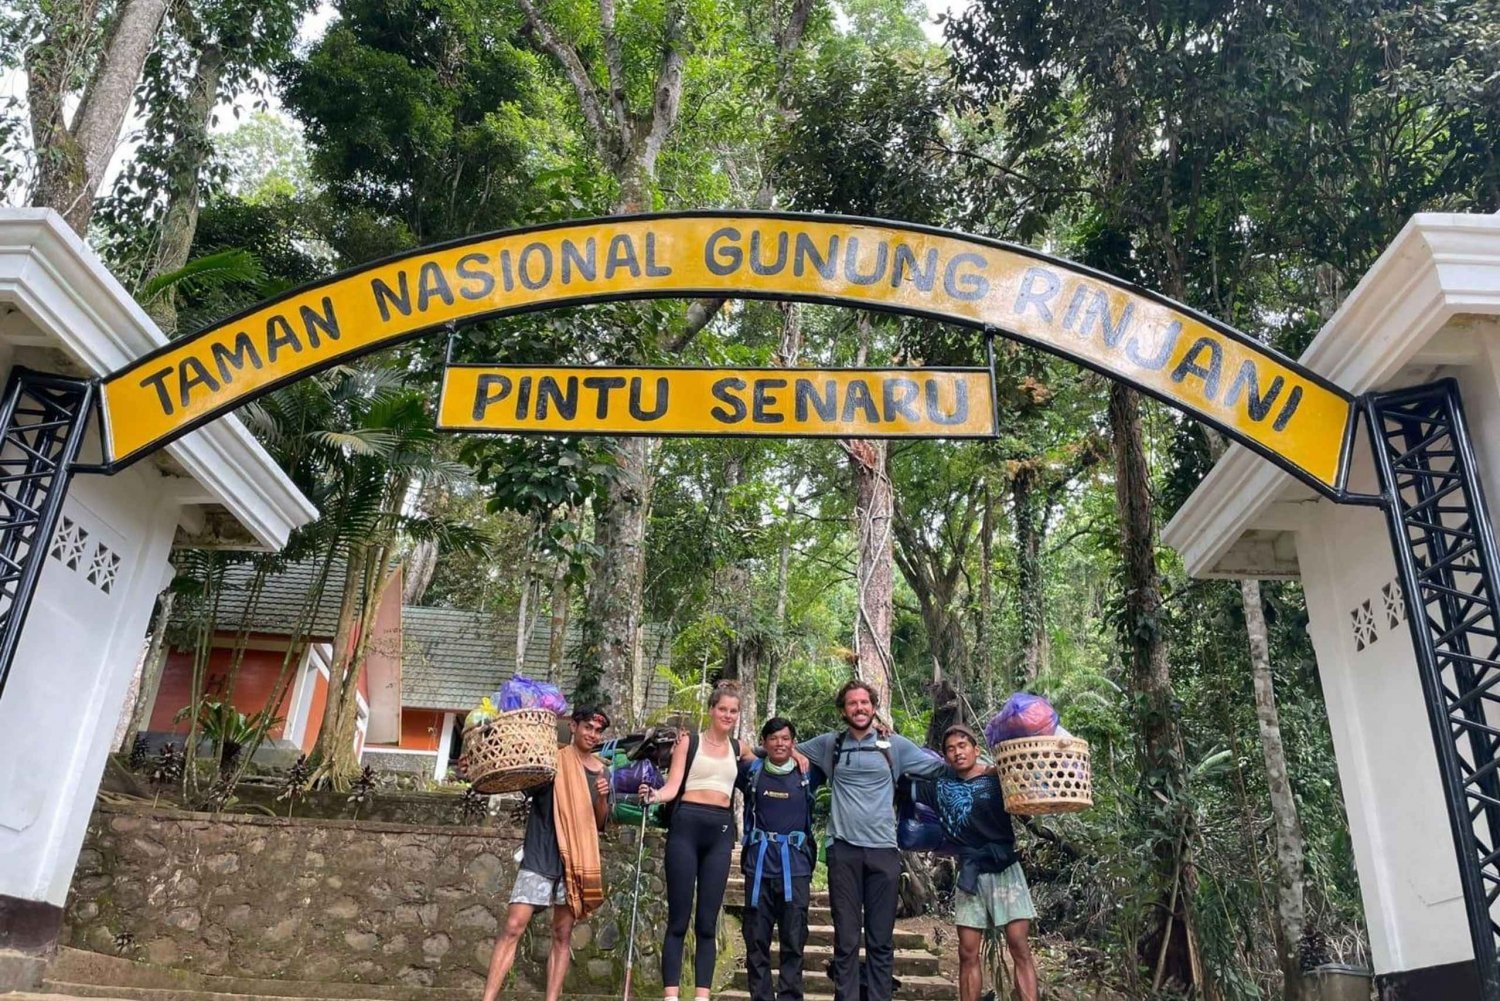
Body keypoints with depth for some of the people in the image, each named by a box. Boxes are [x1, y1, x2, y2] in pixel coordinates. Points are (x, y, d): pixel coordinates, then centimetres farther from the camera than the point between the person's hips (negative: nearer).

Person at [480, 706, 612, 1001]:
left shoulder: (600, 771, 9)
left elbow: (600, 823, 12)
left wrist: (602, 798, -8)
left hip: (576, 859, 3)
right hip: (539, 855, -3)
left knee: (563, 935, 6)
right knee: (513, 927, -9)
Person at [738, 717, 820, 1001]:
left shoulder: (807, 774, 5)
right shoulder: (751, 771, 6)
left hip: (795, 866, 0)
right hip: (759, 864, 0)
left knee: (794, 941, 1)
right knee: (756, 939, 4)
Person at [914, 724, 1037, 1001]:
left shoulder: (998, 779, -1)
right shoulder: (940, 786, 6)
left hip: (1004, 870, -2)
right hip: (969, 874, 3)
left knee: (1020, 948, -7)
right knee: (967, 954, 2)